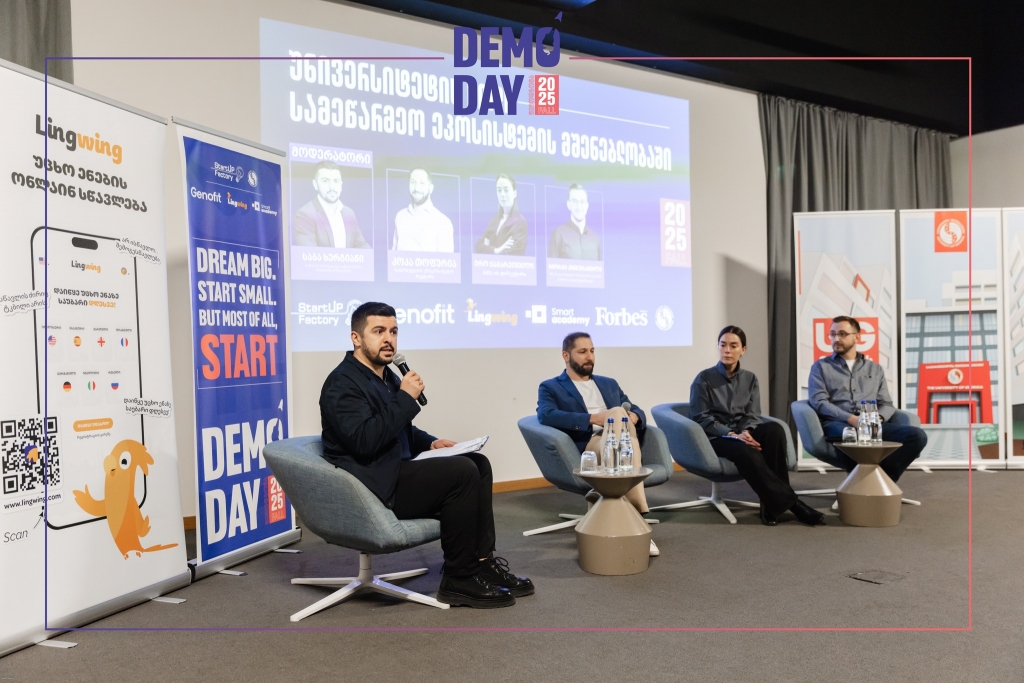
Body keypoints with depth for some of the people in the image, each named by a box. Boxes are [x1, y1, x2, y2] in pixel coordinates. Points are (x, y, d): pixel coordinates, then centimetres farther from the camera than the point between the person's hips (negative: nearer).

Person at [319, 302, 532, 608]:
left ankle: (482, 561, 0)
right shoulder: (343, 383, -13)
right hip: (373, 486, -10)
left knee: (478, 463, 2)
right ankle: (458, 579, -13)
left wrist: (430, 442, 8)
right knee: (462, 472, -22)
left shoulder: (386, 376, 16)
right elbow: (365, 441, -27)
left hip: (396, 471, 10)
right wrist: (406, 398, -21)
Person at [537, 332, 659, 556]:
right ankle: (638, 509, -37)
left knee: (619, 414, -33)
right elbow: (547, 416, -7)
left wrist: (633, 417, -3)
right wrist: (592, 418, -17)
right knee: (617, 413, -33)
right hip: (585, 450, -3)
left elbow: (637, 411, 24)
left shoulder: (609, 384, 32)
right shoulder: (551, 387, 14)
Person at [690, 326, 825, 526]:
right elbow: (700, 418, -8)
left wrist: (746, 432, -20)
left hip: (742, 434, 4)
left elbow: (753, 415, 5)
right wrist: (732, 435, -21)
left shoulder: (750, 379, 13)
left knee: (774, 429, -30)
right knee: (747, 452, -38)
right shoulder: (704, 379, 0)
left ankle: (772, 503, -27)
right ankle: (790, 503, -29)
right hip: (716, 439, -4)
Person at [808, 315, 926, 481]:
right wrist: (851, 419, -14)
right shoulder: (821, 367, 15)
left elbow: (887, 404, 18)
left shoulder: (875, 369, 26)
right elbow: (818, 402, 1)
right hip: (837, 424, -4)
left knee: (917, 435, -24)